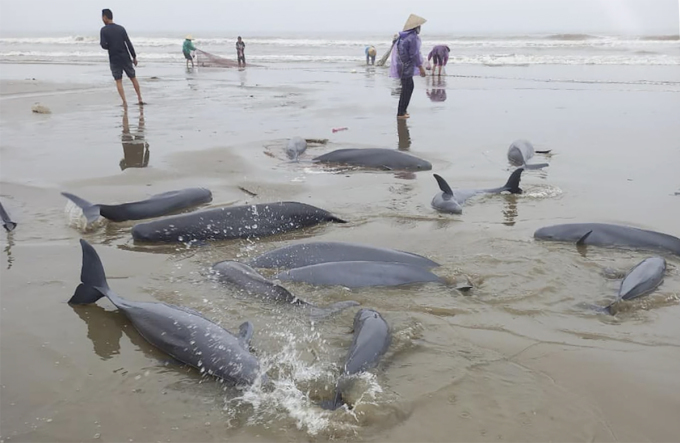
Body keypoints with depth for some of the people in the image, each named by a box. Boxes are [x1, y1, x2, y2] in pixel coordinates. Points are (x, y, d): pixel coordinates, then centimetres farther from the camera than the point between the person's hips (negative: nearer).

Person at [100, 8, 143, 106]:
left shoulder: (104, 30, -7)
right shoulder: (121, 28, 2)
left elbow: (103, 45, -15)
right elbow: (129, 43, -1)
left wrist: (109, 47, 8)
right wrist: (134, 57, 3)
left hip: (114, 59, -2)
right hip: (125, 58, 2)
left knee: (118, 81, 5)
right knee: (133, 78, 13)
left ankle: (124, 102, -3)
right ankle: (140, 99, 15)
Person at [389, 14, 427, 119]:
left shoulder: (404, 36, 10)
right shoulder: (412, 37, -17)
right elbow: (414, 54, -19)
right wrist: (420, 67, -13)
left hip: (401, 66, 9)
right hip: (406, 67, -9)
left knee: (409, 87, 19)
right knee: (407, 89, -2)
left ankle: (403, 109, 26)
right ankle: (401, 113, 2)